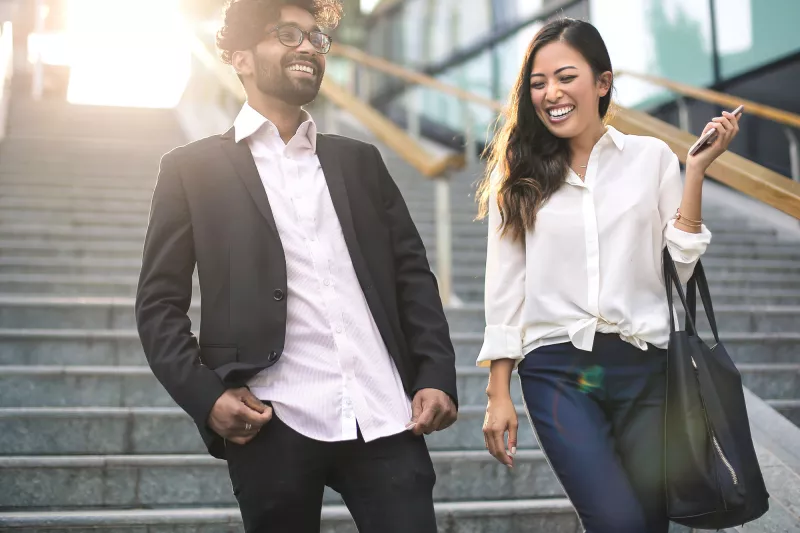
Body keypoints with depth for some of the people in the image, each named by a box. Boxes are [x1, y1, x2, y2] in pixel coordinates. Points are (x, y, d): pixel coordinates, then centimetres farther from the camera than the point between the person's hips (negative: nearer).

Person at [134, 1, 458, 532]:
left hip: (385, 418, 3)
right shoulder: (193, 168, 8)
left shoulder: (360, 160, 18)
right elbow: (160, 302, 4)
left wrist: (437, 376, 1)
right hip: (274, 426, -2)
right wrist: (205, 395, -10)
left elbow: (413, 272, 14)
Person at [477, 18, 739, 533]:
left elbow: (679, 268, 2)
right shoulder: (517, 174, 5)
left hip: (644, 366, 1)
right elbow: (504, 289, 5)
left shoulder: (652, 157, 5)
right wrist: (499, 394, 2)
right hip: (556, 371, -1)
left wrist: (696, 172, -4)